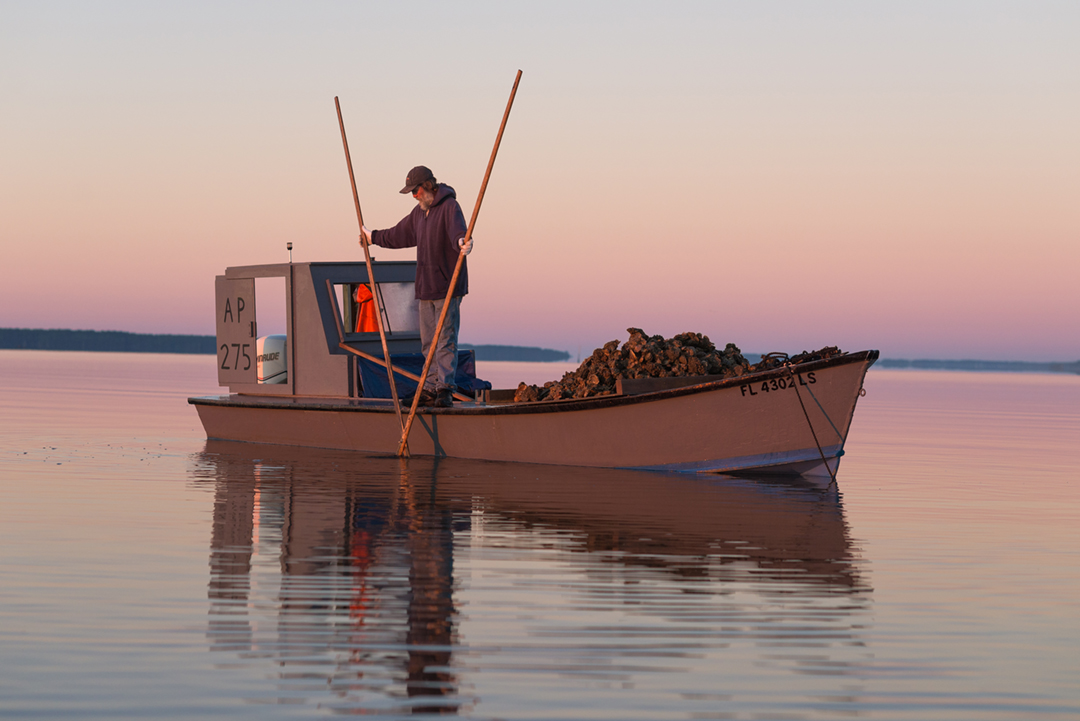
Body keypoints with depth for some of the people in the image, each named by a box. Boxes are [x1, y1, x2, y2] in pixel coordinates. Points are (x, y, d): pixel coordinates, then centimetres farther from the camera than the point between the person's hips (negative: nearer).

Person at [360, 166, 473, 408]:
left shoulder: (449, 207, -12)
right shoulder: (420, 211, 16)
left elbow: (458, 229, -32)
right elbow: (401, 234, 32)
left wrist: (462, 241, -55)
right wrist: (373, 237, 43)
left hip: (447, 288, -9)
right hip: (425, 288, 9)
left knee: (445, 339, -11)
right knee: (429, 342, 9)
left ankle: (445, 388, -13)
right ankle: (431, 389, 12)